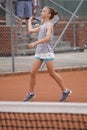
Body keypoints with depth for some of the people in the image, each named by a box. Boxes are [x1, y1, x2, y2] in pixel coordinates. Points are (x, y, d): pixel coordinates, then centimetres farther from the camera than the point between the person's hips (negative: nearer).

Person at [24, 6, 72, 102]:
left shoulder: (49, 24, -7)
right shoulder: (42, 26, 18)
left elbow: (47, 38, -21)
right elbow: (31, 30, 26)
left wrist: (35, 43, -27)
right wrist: (30, 22, 37)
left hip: (47, 52, -7)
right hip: (39, 52, 7)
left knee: (52, 73, -2)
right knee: (33, 73, 1)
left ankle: (65, 91, 9)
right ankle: (31, 93, 11)